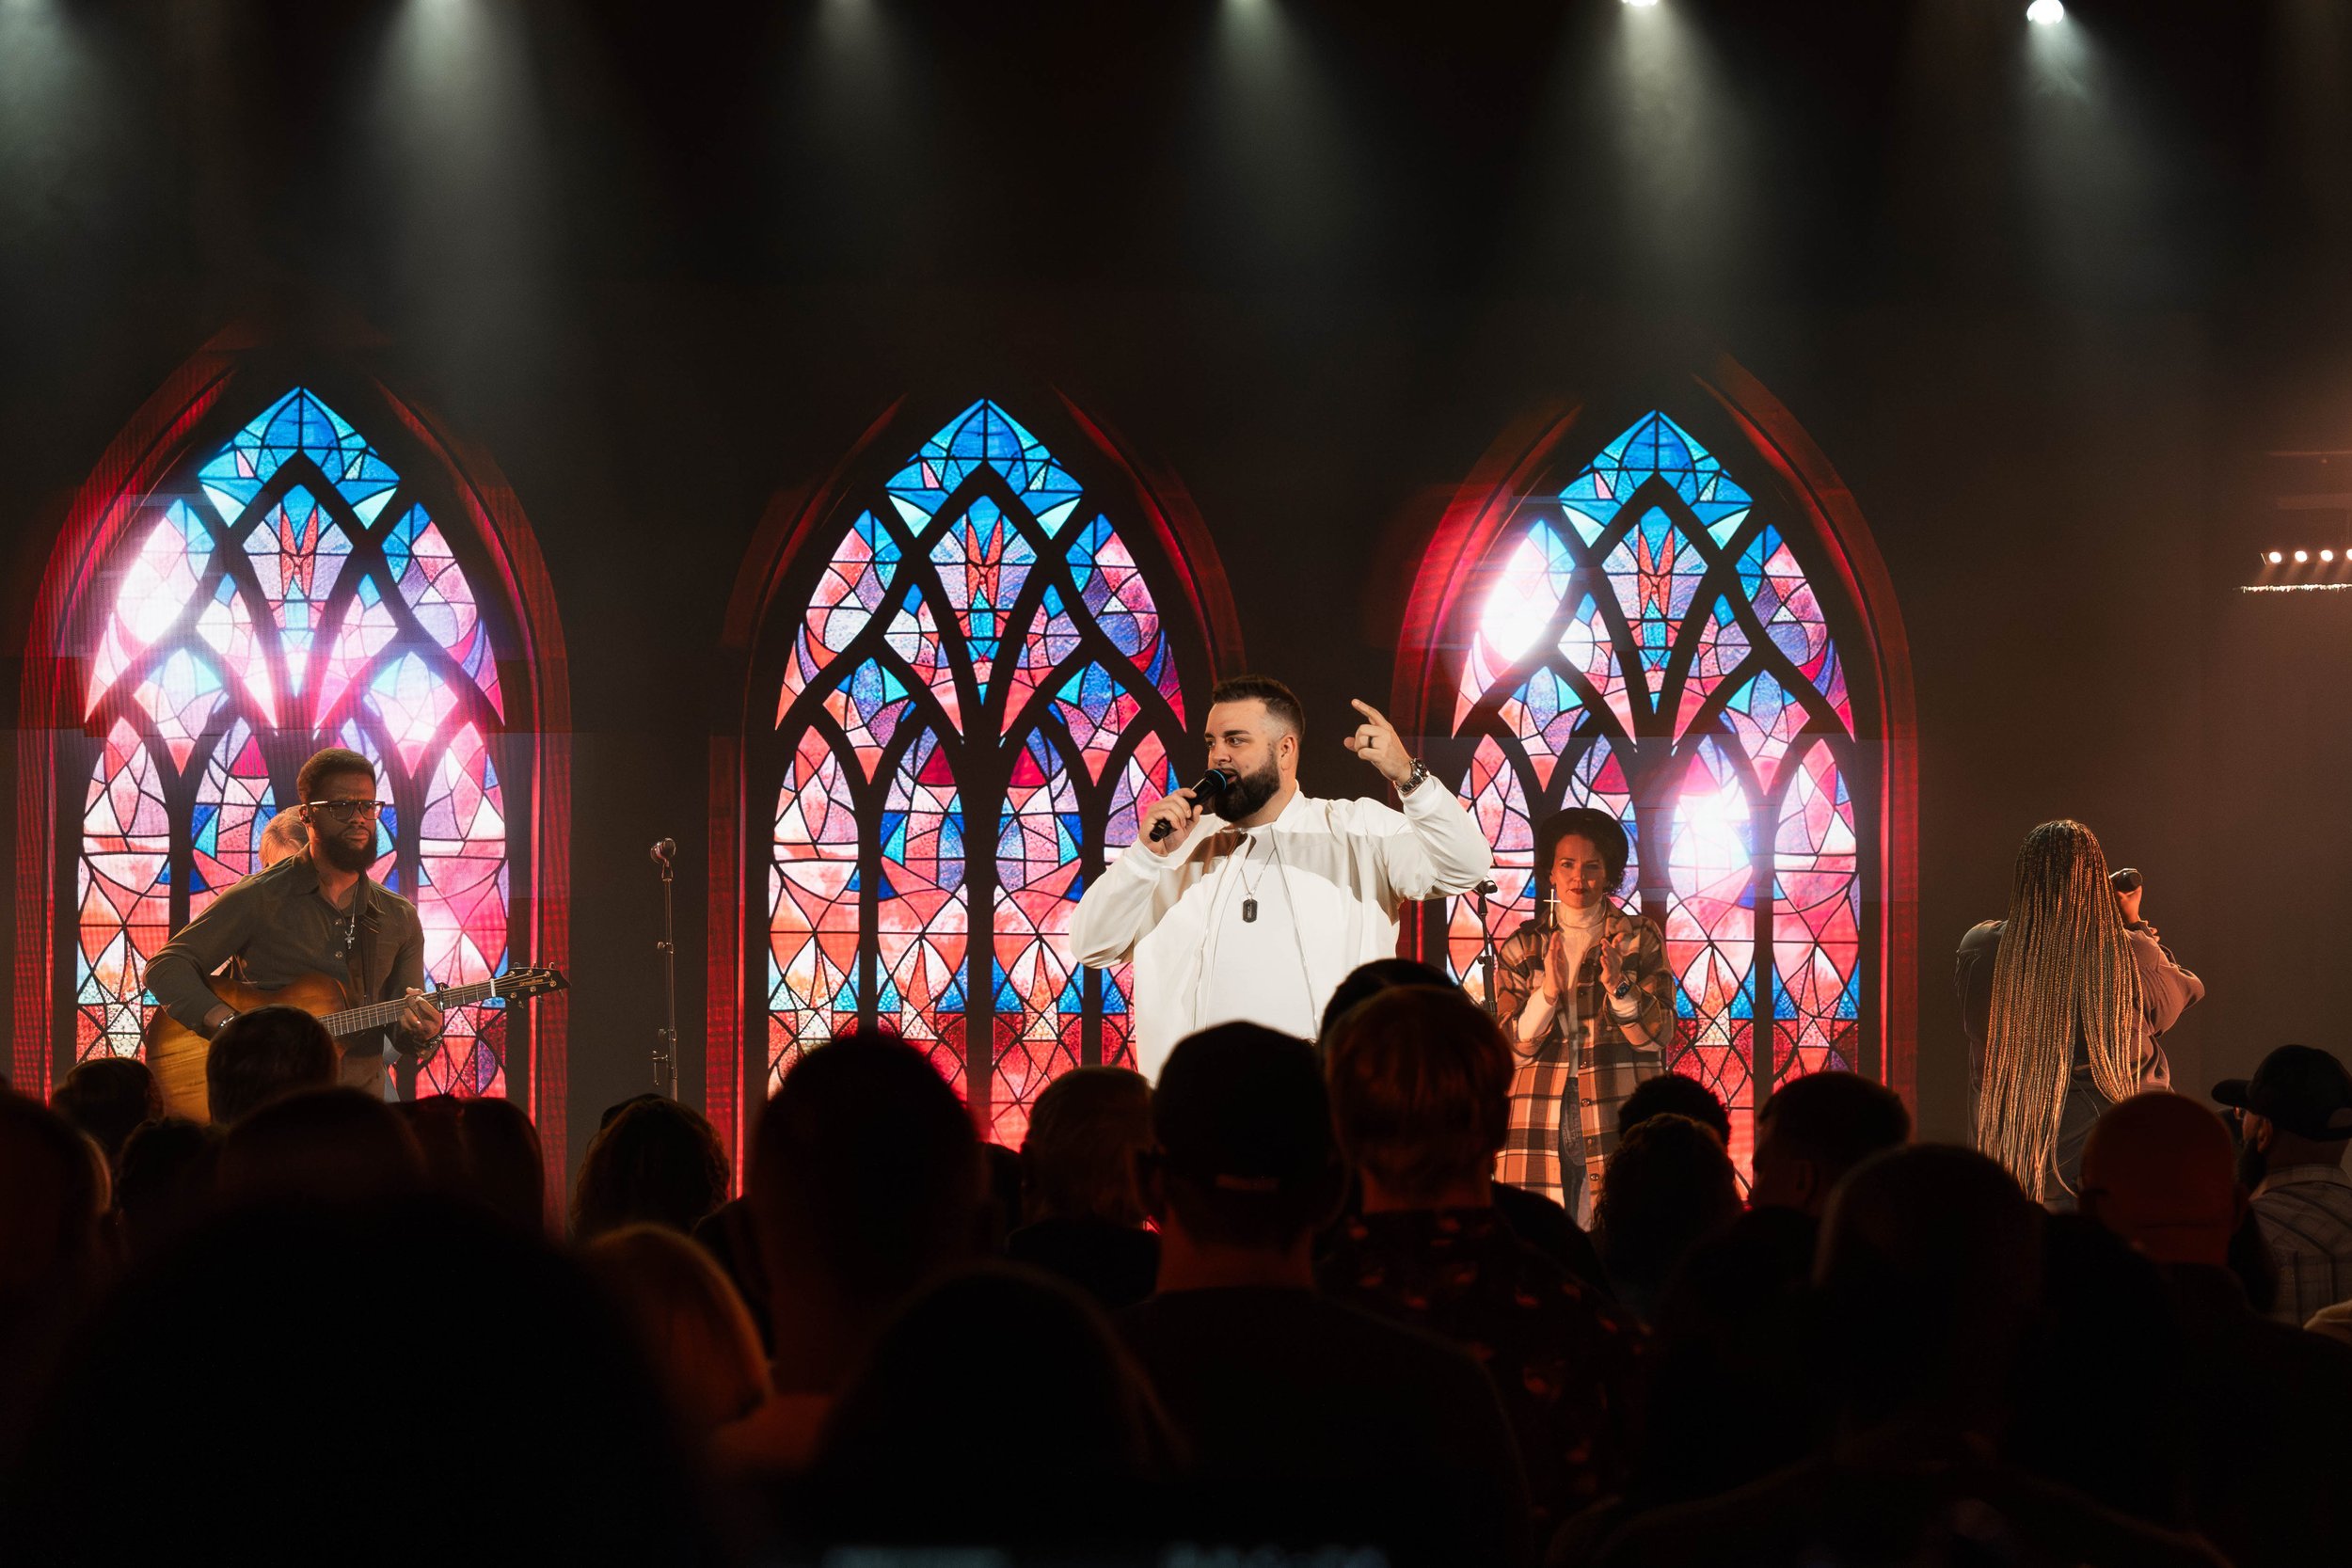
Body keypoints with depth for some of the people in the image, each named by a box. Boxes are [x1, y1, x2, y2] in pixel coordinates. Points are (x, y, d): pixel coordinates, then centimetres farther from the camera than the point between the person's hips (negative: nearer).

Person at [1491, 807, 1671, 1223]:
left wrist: (1618, 985, -16)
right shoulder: (1521, 947, 11)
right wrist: (1548, 991, -13)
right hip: (1540, 1122, 1)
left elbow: (1658, 1034, 1)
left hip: (1619, 1123, -1)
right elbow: (1512, 1045, 3)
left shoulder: (1640, 938, 8)